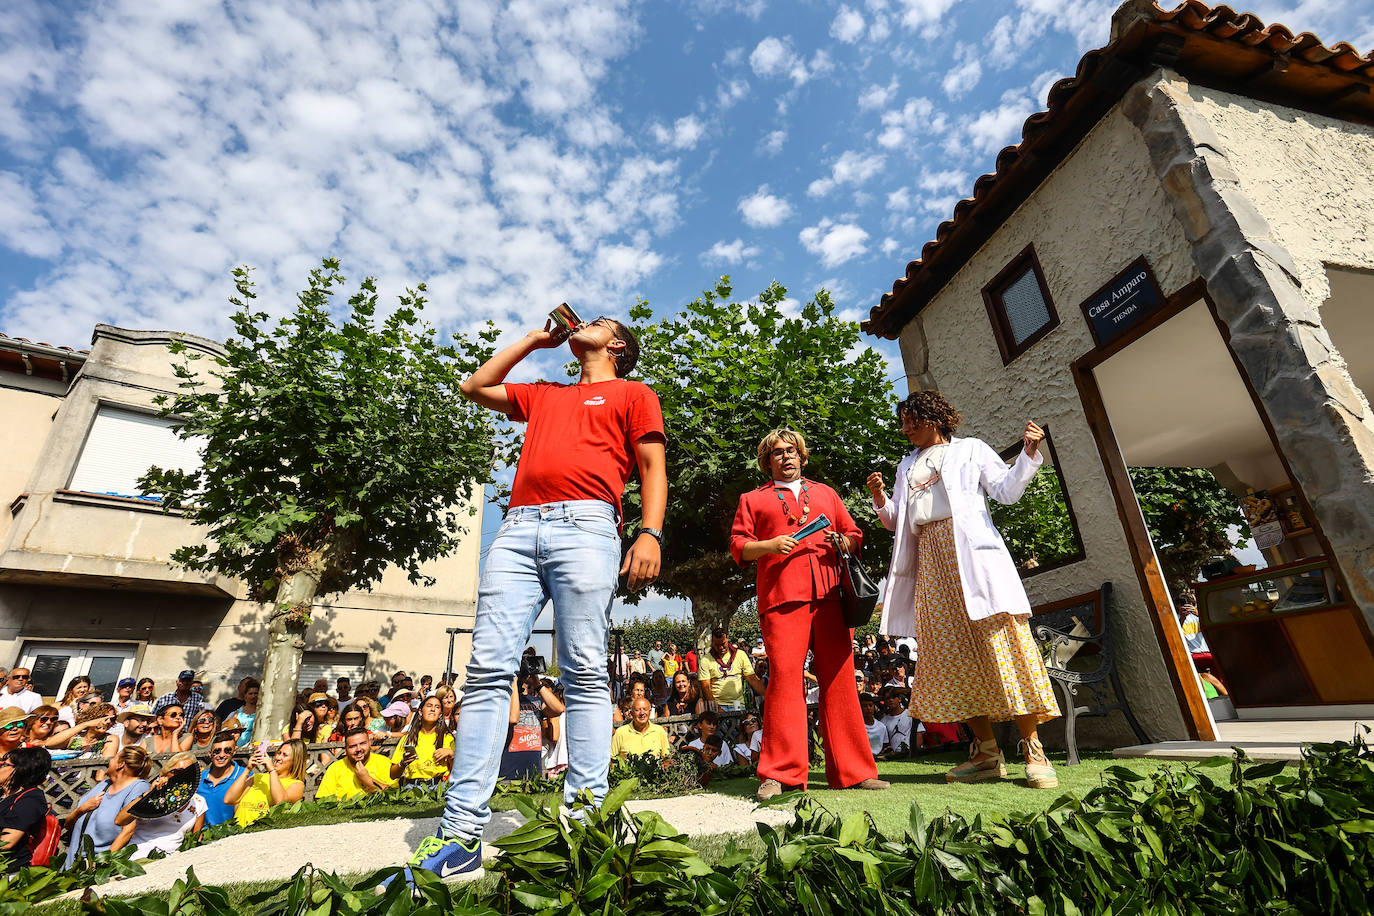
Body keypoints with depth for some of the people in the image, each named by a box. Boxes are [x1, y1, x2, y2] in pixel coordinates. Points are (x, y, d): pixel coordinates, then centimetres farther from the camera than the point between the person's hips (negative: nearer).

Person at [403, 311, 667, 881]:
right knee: (487, 670, -4)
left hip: (585, 525, -5)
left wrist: (650, 533, -9)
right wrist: (535, 339, 40)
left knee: (584, 673, -8)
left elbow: (653, 467, 8)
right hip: (519, 528, 5)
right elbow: (475, 387, 41)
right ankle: (462, 830, 0)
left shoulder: (633, 394, 19)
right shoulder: (542, 395, 36)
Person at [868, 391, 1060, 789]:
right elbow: (897, 521, 21)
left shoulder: (971, 449, 14)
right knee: (952, 652, -1)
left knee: (1000, 639, -11)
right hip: (930, 559, 5)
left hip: (972, 550, -4)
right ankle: (987, 753, 5)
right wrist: (880, 499, 3)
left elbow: (1007, 490, 5)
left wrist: (1029, 453, -8)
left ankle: (1033, 751, -4)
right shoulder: (907, 466, 26)